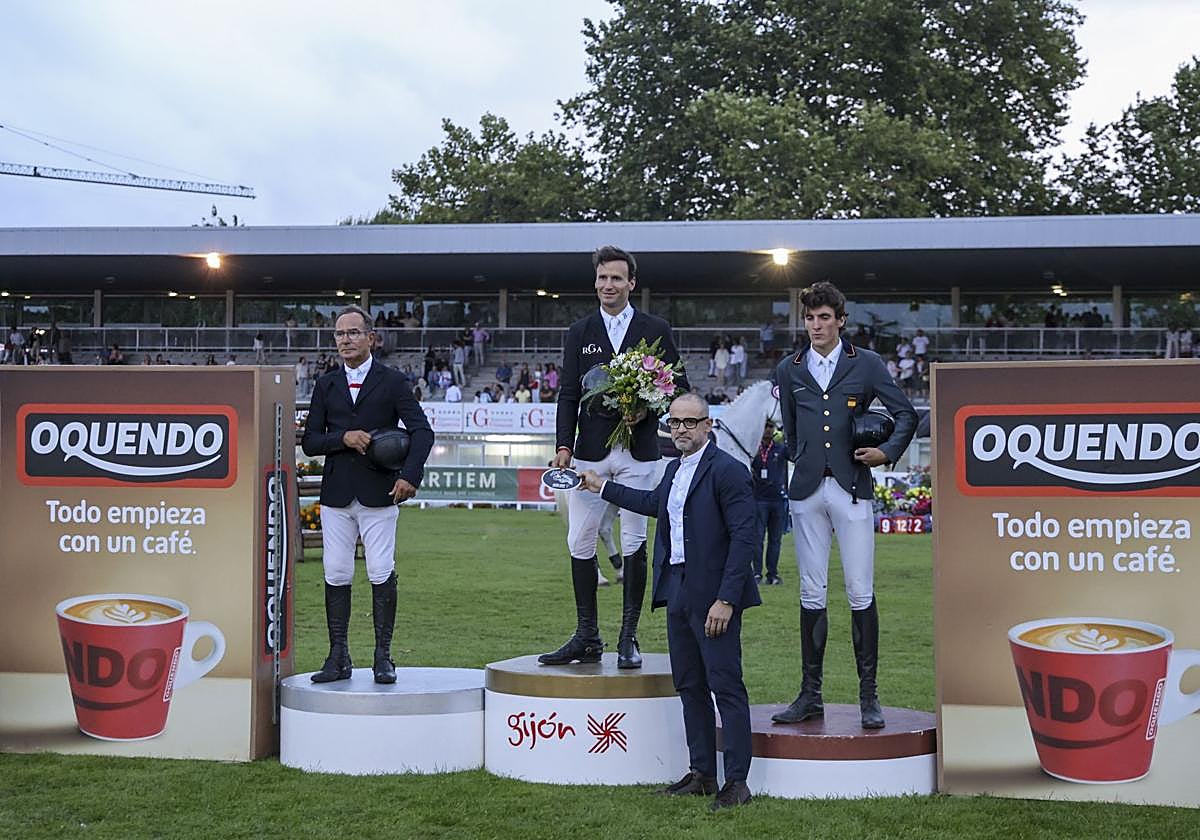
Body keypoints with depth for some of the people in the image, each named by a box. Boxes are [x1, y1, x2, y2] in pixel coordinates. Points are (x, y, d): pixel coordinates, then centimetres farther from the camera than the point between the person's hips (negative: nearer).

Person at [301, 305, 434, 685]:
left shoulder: (391, 381, 3)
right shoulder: (326, 385, 13)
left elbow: (422, 431, -4)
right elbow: (309, 441, 10)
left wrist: (410, 475, -19)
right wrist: (343, 438, -10)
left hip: (379, 493, -3)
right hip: (336, 494, 3)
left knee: (382, 575, -4)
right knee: (336, 575, 3)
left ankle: (383, 657, 4)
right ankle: (338, 657, 10)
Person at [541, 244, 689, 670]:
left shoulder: (656, 330, 7)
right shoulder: (580, 332, 11)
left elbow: (679, 385, 8)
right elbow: (568, 394, 7)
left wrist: (645, 410, -9)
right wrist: (563, 445, -4)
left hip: (638, 450, -2)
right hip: (590, 449, 2)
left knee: (634, 543, 0)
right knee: (580, 543, 1)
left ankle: (628, 638, 7)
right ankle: (587, 637, 9)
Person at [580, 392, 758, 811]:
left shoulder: (728, 471, -13)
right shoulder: (674, 468, 14)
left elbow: (744, 539, -17)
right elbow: (653, 502, 36)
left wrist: (725, 600, -21)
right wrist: (602, 487, 41)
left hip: (713, 595, -9)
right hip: (677, 591, 9)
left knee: (726, 686, -6)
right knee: (688, 685, 13)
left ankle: (737, 781, -3)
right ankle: (702, 773, 22)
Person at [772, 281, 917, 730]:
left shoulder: (866, 364, 4)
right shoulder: (789, 370, 12)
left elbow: (906, 414, 7)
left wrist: (887, 452, -6)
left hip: (851, 488, -3)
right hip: (807, 490, 3)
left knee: (861, 594, -4)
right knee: (811, 594, 5)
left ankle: (868, 696, 4)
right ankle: (810, 694, 11)